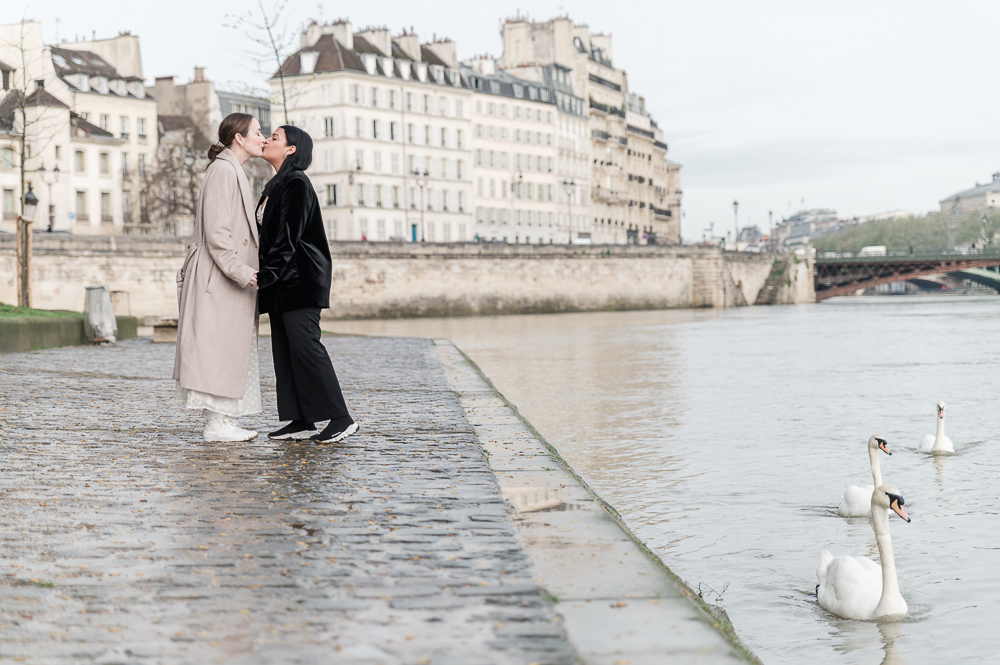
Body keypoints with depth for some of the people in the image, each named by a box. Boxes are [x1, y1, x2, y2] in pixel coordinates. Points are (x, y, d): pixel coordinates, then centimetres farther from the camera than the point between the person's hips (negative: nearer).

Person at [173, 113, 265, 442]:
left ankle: (224, 420, 13)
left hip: (232, 277, 10)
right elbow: (216, 233, -20)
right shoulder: (223, 171, -13)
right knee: (219, 348, -8)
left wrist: (248, 270, 21)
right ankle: (216, 424, -5)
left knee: (233, 350, 10)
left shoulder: (235, 172, 20)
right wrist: (242, 272, -21)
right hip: (218, 278, -10)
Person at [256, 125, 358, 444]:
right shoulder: (275, 186, 18)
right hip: (282, 283, 10)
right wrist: (264, 276, 15)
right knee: (284, 351, 6)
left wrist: (266, 275, -23)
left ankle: (340, 418, -10)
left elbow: (288, 237, -18)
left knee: (304, 345, -13)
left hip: (300, 279, -10)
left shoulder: (296, 184, -11)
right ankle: (301, 421, 8)